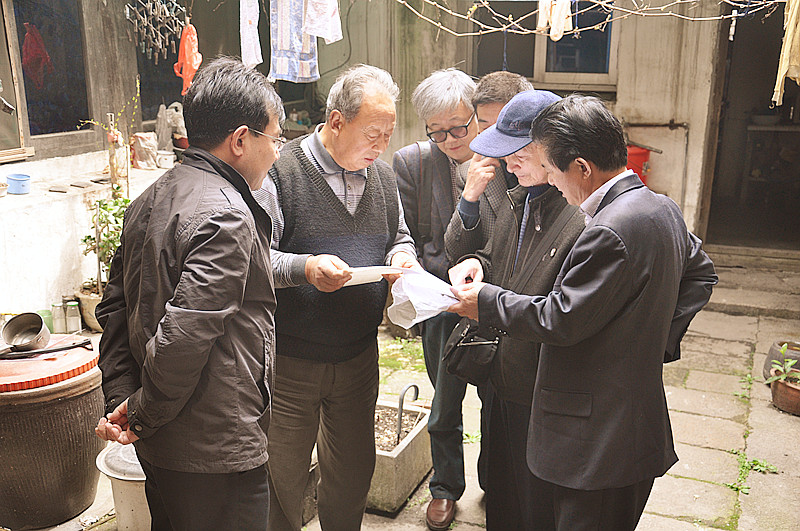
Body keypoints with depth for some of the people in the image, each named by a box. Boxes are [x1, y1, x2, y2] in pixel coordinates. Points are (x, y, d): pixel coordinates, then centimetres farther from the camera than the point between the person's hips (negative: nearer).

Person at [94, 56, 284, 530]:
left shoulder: (149, 201, 8)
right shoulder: (226, 216, -22)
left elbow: (116, 307, 10)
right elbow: (185, 334, -28)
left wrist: (120, 398, 7)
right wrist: (143, 414, -13)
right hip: (217, 452, -9)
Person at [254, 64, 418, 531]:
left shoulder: (383, 177, 7)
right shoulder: (282, 172, -14)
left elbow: (400, 238, 20)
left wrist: (401, 257, -3)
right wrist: (305, 268, -31)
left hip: (359, 357, 6)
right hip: (290, 363, -5)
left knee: (354, 472, 20)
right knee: (283, 479, 9)